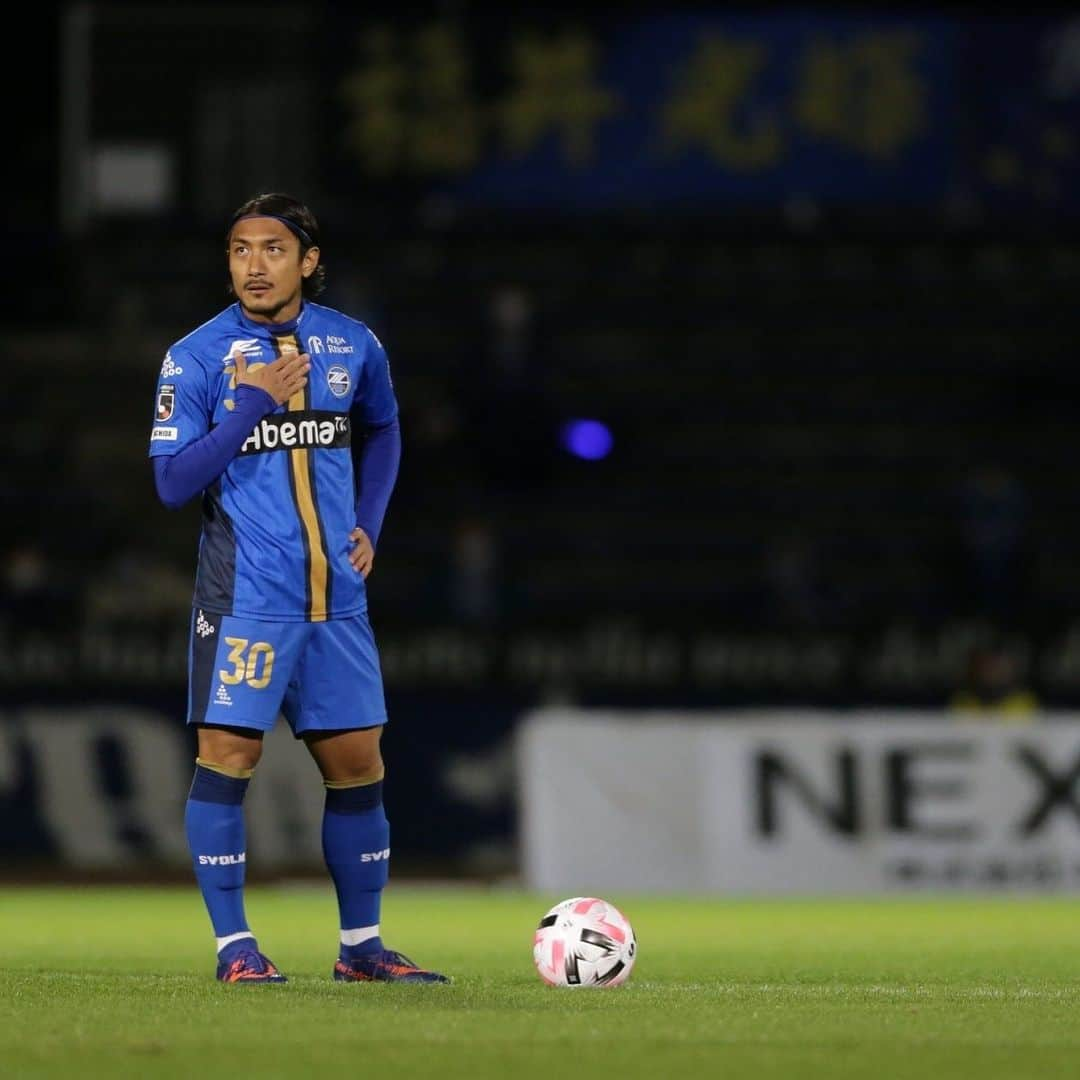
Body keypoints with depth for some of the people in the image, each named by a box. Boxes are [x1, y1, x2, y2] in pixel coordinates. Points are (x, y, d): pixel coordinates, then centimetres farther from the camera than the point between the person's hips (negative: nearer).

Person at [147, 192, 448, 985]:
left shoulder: (354, 346, 6)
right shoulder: (196, 357, -6)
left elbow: (383, 430, 25)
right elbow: (172, 482, -11)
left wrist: (369, 525, 12)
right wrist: (253, 402, -18)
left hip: (337, 595, 4)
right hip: (245, 595, -4)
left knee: (358, 763, 7)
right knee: (228, 754, -9)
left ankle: (361, 945, 18)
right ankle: (234, 945, 1)